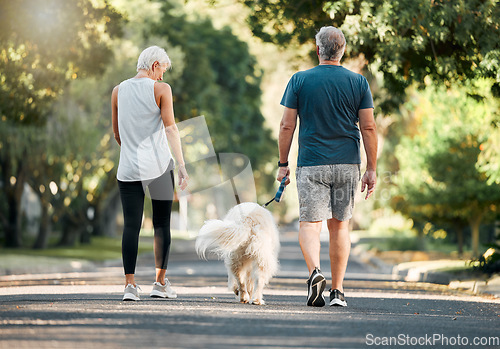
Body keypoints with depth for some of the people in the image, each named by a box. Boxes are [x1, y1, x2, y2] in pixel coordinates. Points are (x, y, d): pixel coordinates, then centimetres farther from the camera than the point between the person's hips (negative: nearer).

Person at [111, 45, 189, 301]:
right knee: (162, 223, 8)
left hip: (128, 168, 3)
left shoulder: (118, 91, 8)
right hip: (159, 165, -3)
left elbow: (116, 132, 15)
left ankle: (130, 285, -8)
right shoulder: (160, 89, -4)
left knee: (131, 225, 1)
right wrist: (182, 164, -10)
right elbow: (170, 128, -10)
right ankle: (161, 283, 11)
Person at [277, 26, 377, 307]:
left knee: (310, 223, -1)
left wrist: (283, 163, 8)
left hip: (311, 165, -2)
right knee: (340, 225, 11)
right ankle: (338, 290, 11)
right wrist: (371, 170, 4)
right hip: (347, 164, 2)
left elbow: (287, 126, -1)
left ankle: (315, 271, -27)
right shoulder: (358, 82, 3)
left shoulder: (299, 80, 0)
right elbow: (369, 128, 0)